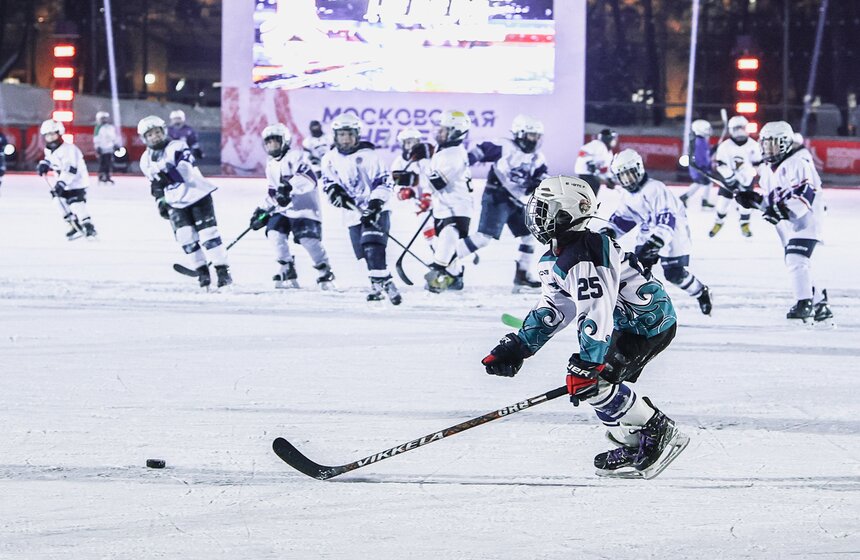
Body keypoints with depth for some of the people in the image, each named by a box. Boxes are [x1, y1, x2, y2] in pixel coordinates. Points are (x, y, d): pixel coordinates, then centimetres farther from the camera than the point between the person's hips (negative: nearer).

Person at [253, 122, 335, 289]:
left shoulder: (295, 156, -9)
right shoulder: (271, 165, 19)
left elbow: (308, 178, -24)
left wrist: (290, 185, -37)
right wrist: (262, 210, 19)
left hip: (304, 207, -7)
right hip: (283, 209, 7)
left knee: (308, 239, -19)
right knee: (275, 233, -15)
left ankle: (325, 273, 0)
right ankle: (288, 273, -4)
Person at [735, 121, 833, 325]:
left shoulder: (798, 163, -16)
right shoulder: (768, 169, 14)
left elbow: (805, 194, -26)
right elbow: (770, 199, 21)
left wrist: (784, 210, -35)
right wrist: (753, 199, 2)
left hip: (806, 220, -10)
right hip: (787, 225, 10)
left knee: (796, 260, -22)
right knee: (795, 263, 11)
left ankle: (805, 304, -20)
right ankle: (820, 304, 20)